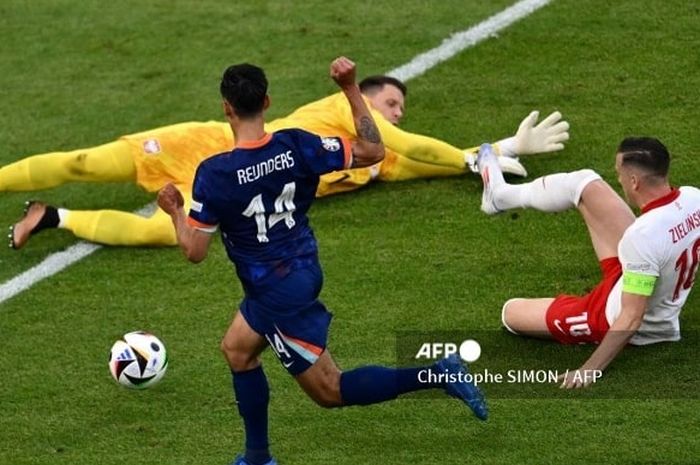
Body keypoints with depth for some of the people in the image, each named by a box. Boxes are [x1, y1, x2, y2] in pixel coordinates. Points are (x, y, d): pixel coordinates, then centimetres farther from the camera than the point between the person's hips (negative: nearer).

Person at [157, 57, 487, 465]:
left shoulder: (214, 174, -24)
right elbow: (372, 151, -5)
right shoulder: (295, 146, -13)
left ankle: (437, 376, -10)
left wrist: (175, 211, 4)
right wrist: (351, 89, -2)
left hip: (278, 296, -7)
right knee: (237, 349, 27)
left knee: (330, 391, 4)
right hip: (305, 272, 7)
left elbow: (195, 251, -15)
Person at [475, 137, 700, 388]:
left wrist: (589, 370, -30)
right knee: (584, 183, 12)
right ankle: (502, 195, 38)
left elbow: (631, 321, -36)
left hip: (615, 315, -7)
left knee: (511, 312, 6)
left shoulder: (644, 236, -41)